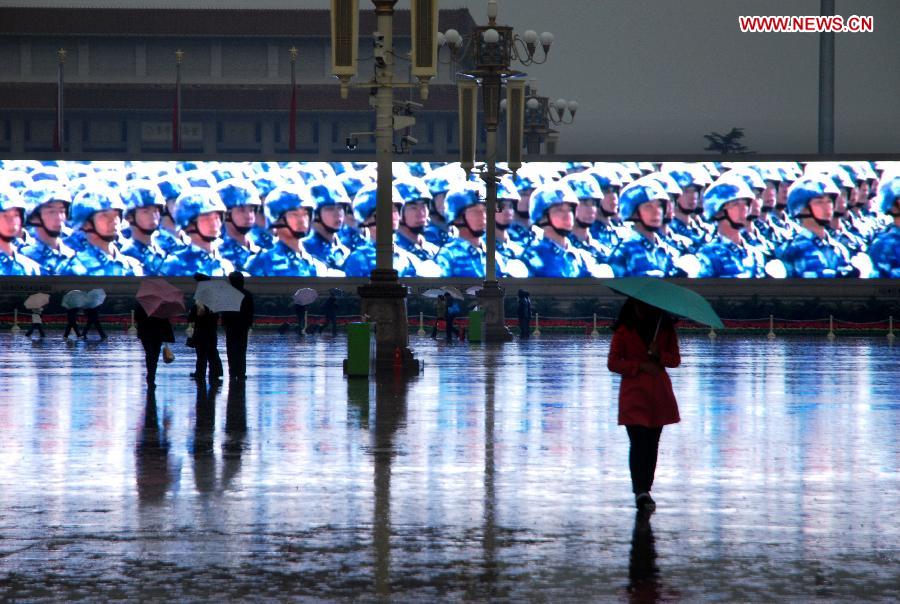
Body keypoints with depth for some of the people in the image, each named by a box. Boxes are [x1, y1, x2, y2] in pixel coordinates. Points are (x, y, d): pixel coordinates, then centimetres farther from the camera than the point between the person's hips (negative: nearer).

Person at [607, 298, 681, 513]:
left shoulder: (665, 329, 8)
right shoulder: (623, 331, 0)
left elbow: (675, 359, 8)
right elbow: (613, 363, -2)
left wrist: (659, 355, -12)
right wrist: (640, 366, -13)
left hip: (659, 395, 4)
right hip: (633, 393, -4)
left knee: (652, 444, 7)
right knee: (639, 442, -15)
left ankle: (645, 491, 15)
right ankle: (641, 491, -21)